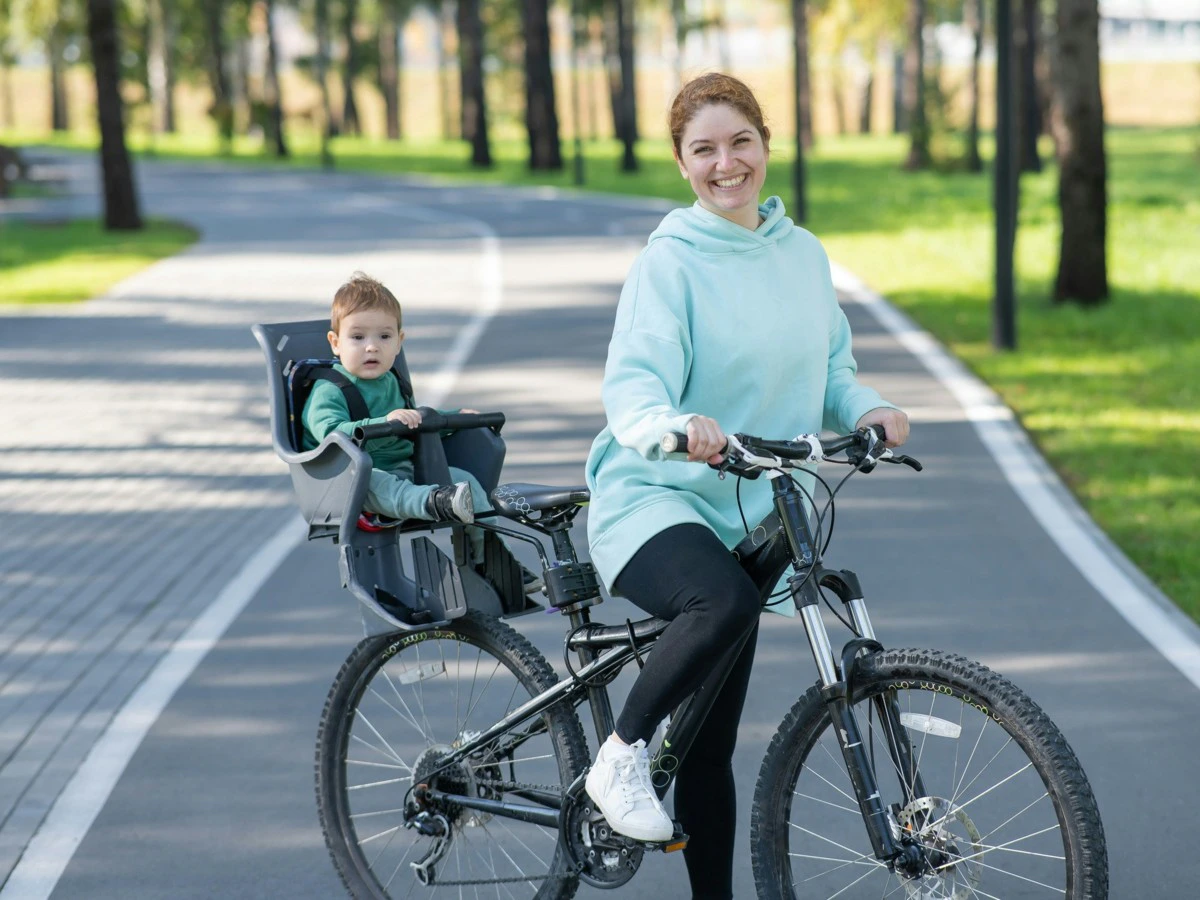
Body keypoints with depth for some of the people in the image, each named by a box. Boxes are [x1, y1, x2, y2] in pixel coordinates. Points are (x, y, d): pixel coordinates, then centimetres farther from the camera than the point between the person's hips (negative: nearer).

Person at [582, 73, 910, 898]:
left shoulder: (804, 255, 9)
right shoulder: (671, 262, -10)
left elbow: (831, 370, 15)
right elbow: (632, 383, -20)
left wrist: (868, 409, -7)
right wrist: (672, 426, -42)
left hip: (739, 514, 6)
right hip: (650, 501, -6)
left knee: (712, 747, 9)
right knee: (727, 601, -38)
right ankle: (624, 753, -17)